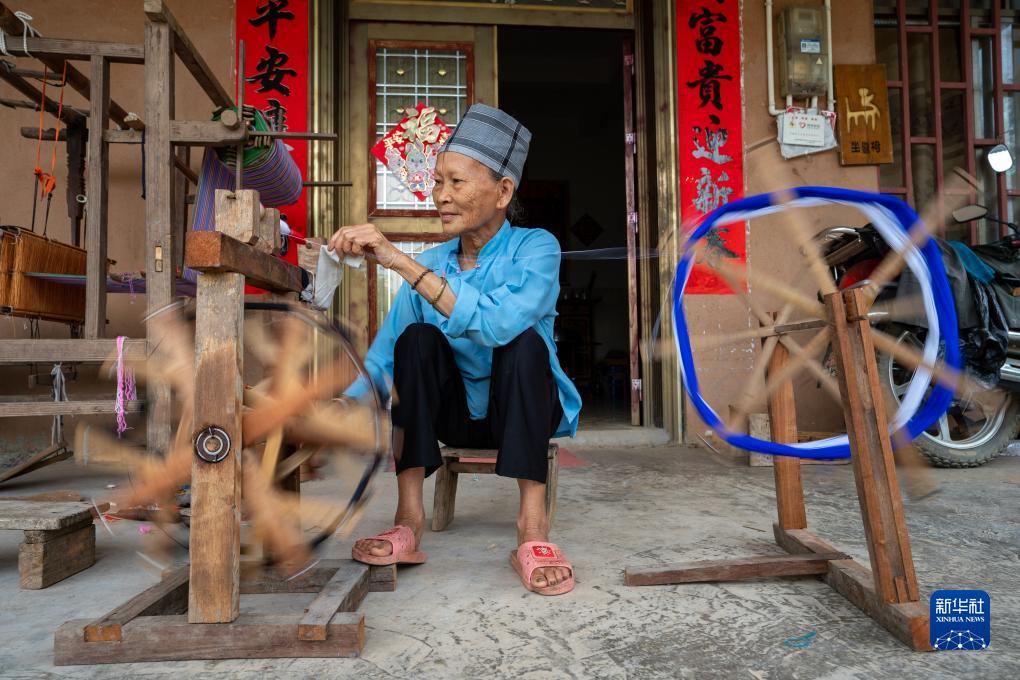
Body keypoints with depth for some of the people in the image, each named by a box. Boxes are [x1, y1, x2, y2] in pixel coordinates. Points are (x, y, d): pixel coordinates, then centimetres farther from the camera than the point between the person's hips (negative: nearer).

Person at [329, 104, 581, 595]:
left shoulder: (535, 248, -13)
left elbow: (495, 323, -35)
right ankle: (408, 518, -25)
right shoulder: (428, 266, -1)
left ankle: (532, 525, -32)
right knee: (417, 338, -24)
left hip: (523, 412, -3)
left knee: (525, 341, -32)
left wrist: (400, 261, -37)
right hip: (456, 415, 3)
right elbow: (380, 362, -7)